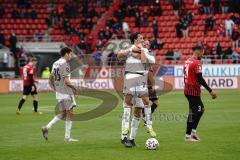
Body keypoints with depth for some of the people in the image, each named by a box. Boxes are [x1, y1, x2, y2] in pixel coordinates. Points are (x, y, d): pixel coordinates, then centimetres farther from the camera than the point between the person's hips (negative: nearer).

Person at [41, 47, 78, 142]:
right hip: (66, 92, -9)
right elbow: (67, 81, -20)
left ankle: (47, 127, 0)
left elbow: (51, 79, 17)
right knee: (69, 113, -1)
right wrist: (74, 88, -8)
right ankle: (67, 137, 0)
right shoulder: (65, 64, -14)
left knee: (62, 113, 15)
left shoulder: (55, 63, 12)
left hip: (58, 92, 9)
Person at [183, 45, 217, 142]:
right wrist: (210, 91, -16)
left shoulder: (187, 62, 12)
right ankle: (188, 136, 2)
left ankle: (193, 130, 12)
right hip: (194, 91, -9)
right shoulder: (197, 63, -15)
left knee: (201, 109, 18)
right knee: (193, 112, -2)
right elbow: (200, 79, -19)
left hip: (187, 89, 9)